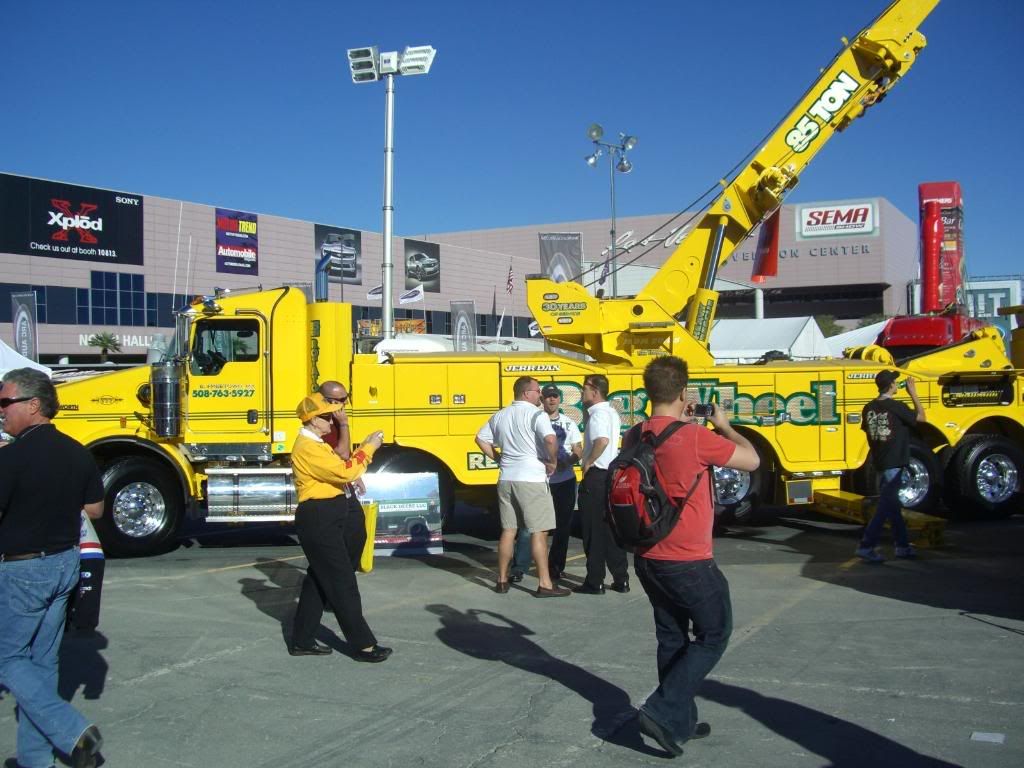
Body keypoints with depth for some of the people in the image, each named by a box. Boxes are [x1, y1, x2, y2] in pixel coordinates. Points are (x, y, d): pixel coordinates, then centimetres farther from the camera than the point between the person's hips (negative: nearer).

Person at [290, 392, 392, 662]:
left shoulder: (316, 445, 17)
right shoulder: (306, 447, -17)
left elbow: (339, 468, 15)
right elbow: (343, 472, -23)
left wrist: (365, 449, 6)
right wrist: (368, 448, -14)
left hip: (327, 518, 11)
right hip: (318, 520, -11)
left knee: (318, 580, 15)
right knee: (342, 583, -6)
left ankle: (301, 641, 23)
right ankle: (363, 645, 0)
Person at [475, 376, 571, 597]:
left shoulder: (500, 416, 12)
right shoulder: (536, 415, -10)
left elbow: (481, 439, 18)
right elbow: (550, 439, -26)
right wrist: (553, 461, -10)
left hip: (506, 479, 7)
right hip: (531, 480, -7)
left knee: (508, 530, 14)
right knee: (539, 532, -2)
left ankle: (502, 580, 19)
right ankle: (544, 584, -2)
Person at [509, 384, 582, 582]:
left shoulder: (569, 424, 7)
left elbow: (578, 453, 5)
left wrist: (565, 462, -15)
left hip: (565, 482, 3)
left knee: (562, 526, 8)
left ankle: (555, 568, 20)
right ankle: (518, 568, -5)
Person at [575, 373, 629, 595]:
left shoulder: (597, 414, -16)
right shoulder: (612, 413, 14)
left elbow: (602, 440, -34)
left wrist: (588, 462, -21)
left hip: (596, 477, -9)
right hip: (612, 474, 9)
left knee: (593, 531, -2)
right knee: (611, 529, 13)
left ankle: (594, 582, 3)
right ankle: (621, 579, 17)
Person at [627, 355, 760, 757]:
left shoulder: (633, 437, 0)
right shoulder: (696, 439, -21)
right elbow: (752, 460, -8)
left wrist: (681, 422, 16)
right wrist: (724, 427, 6)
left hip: (647, 557, 7)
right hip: (688, 563, -7)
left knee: (673, 638, 19)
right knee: (713, 635, 10)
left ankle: (681, 722, 27)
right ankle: (663, 711, 0)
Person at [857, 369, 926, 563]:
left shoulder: (869, 408, 4)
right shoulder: (896, 407, -16)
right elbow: (922, 418, -5)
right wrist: (913, 394, 0)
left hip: (879, 463, 8)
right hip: (894, 464, -8)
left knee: (893, 504, 16)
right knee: (886, 506, -5)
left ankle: (903, 545, 24)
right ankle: (866, 546, -8)